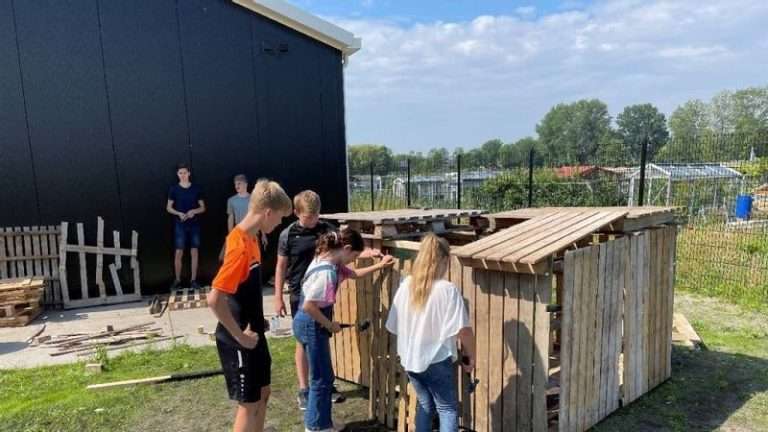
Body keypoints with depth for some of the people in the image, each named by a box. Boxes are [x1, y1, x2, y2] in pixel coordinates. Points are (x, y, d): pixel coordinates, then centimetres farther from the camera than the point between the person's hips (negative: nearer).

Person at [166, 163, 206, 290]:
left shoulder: (196, 188, 4)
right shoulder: (174, 189, 1)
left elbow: (203, 208, 7)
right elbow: (168, 208, 5)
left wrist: (194, 211, -13)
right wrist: (179, 213, -13)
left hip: (194, 225, 1)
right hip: (180, 225, -1)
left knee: (194, 252, 2)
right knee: (179, 253, -2)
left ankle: (193, 280, 10)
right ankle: (177, 280, 9)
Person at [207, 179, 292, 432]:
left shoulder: (251, 238, 5)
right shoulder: (240, 247, -25)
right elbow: (214, 299, -31)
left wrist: (257, 321, 10)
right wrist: (241, 336, -21)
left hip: (253, 333, 9)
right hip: (239, 341, -9)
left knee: (262, 392, 20)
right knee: (249, 403, 5)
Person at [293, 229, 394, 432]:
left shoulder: (332, 262, 4)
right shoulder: (326, 271, -26)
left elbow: (353, 274, 21)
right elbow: (308, 306, -28)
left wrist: (379, 265, 17)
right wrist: (330, 325, -16)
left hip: (313, 324, 10)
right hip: (311, 325, -10)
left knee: (323, 376, 19)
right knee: (321, 378, 4)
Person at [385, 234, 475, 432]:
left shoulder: (406, 286, -3)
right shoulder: (447, 289, -18)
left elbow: (393, 325, 4)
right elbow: (463, 329, -19)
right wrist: (470, 356, -4)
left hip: (410, 359, 5)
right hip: (437, 360, -5)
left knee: (425, 404, 23)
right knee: (448, 409, 11)